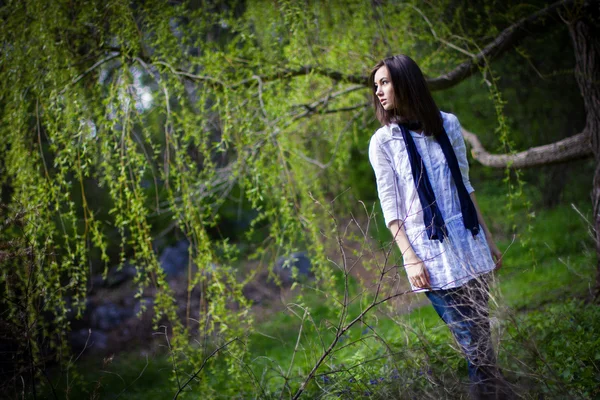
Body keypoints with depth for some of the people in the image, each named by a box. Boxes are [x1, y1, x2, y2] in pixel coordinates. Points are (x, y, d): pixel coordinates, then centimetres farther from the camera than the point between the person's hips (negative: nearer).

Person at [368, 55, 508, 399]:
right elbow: (390, 207, -5)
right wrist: (410, 258, -13)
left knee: (482, 335, 7)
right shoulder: (383, 141, -4)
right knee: (472, 342, -4)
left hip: (469, 243, 3)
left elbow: (465, 186, 13)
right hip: (430, 253, -3)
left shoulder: (448, 124, 5)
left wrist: (488, 238, 15)